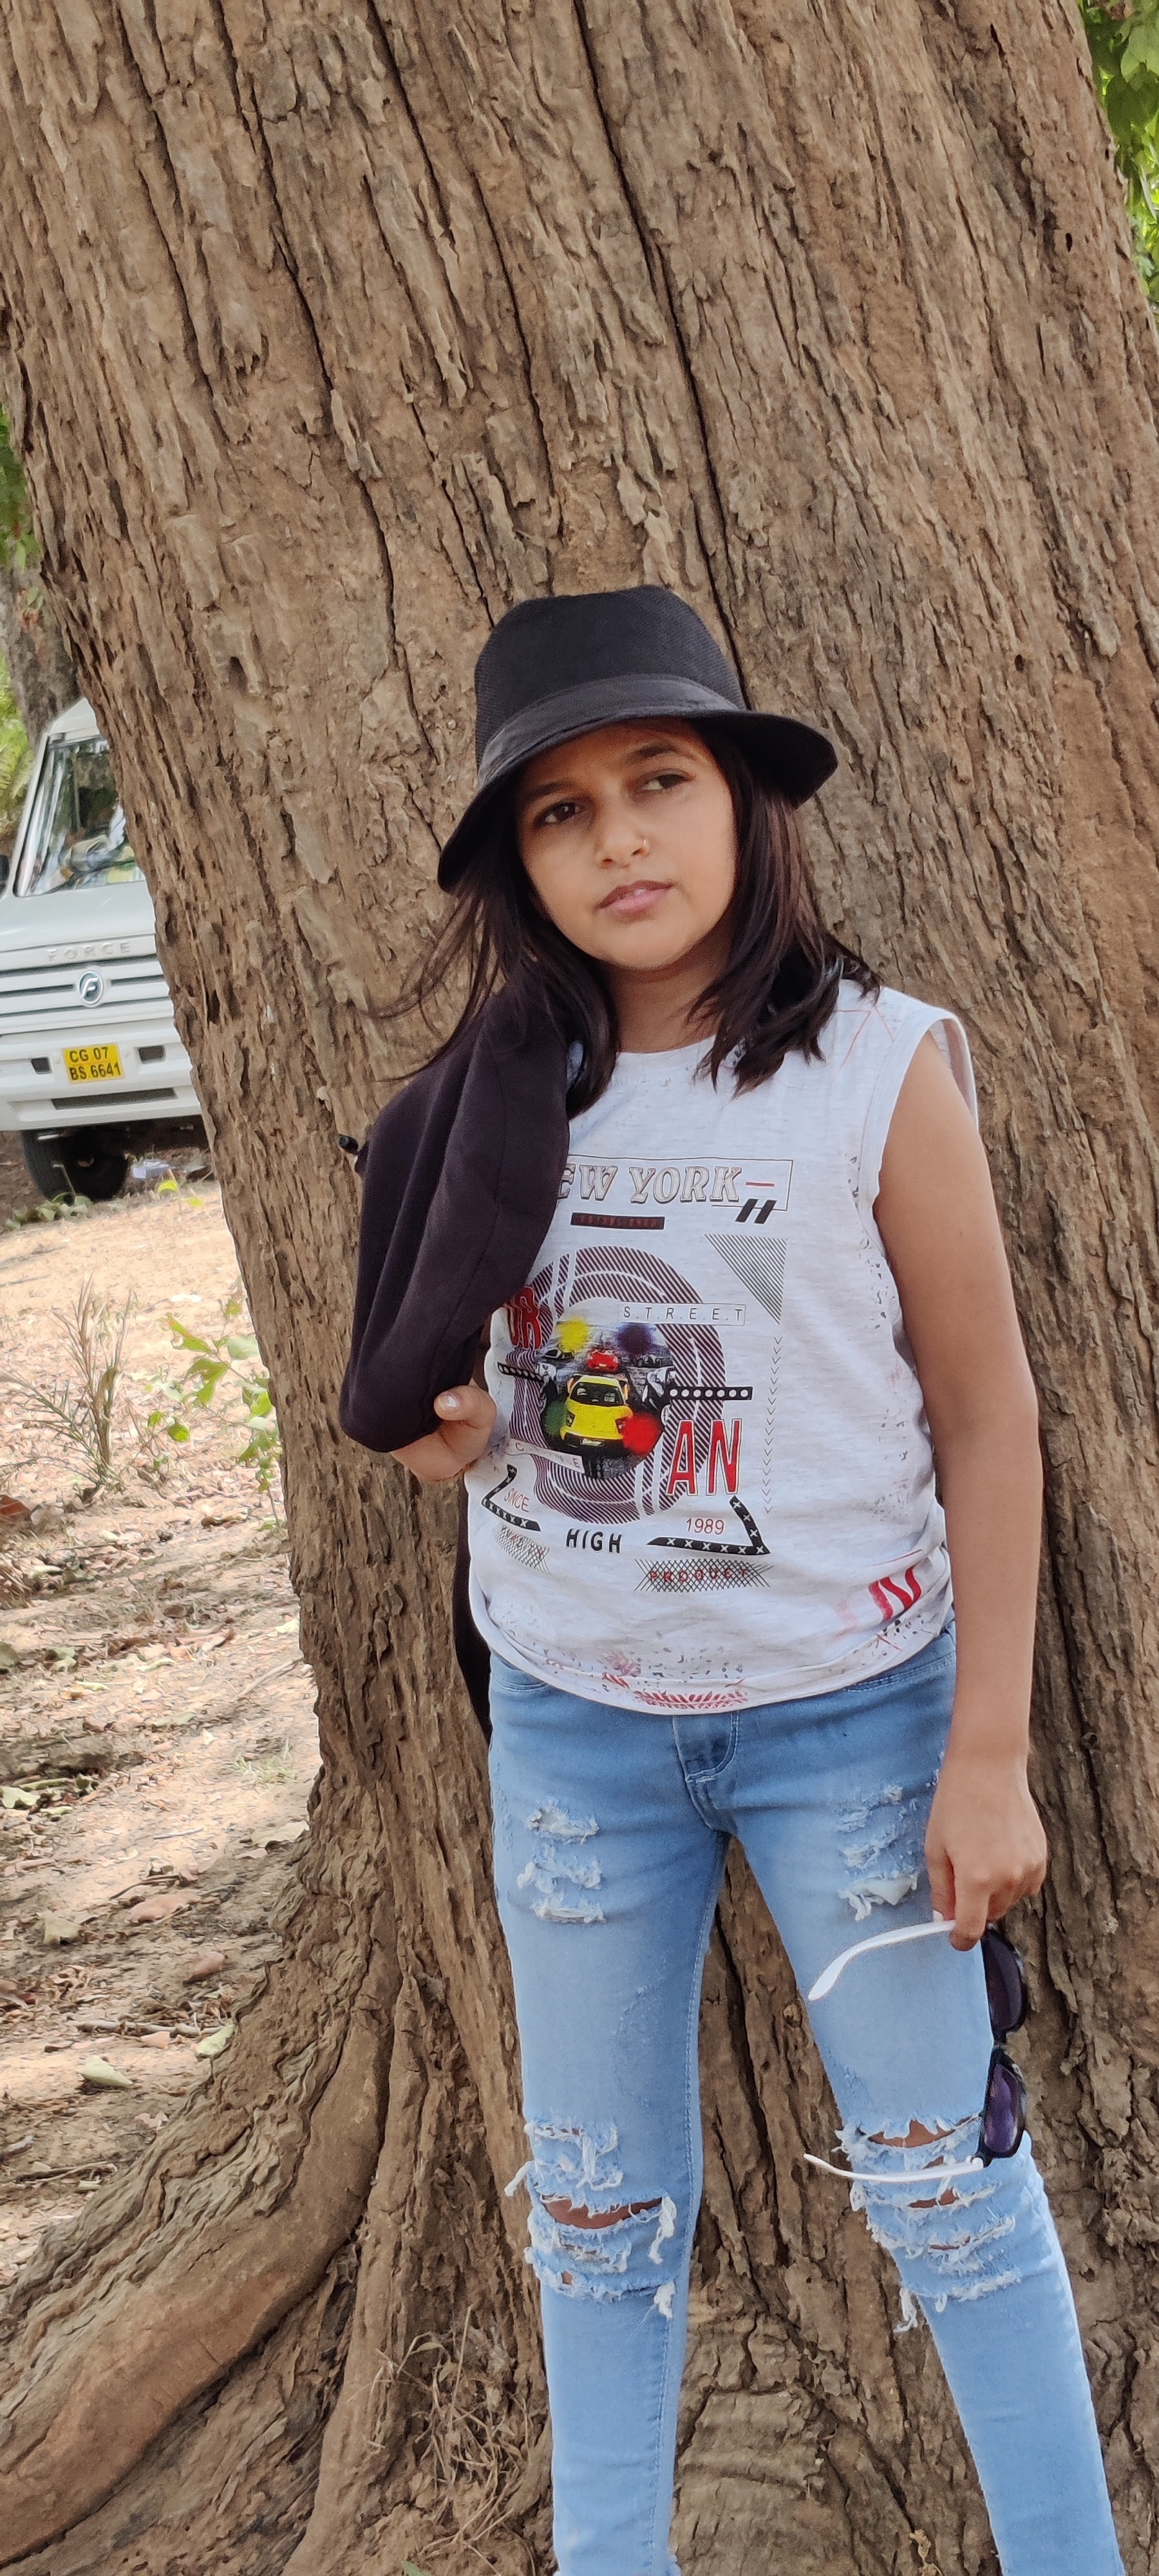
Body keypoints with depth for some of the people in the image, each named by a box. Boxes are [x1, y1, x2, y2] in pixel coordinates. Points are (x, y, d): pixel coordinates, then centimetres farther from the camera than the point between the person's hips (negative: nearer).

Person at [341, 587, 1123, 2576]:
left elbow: (986, 1415, -8)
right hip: (570, 1721, 4)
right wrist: (449, 1423, -14)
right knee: (600, 2210, 16)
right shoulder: (503, 1096, -3)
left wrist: (988, 1755, -9)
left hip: (846, 1713, -3)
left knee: (944, 2182, 9)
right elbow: (420, 1399, 11)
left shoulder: (880, 1065, -12)